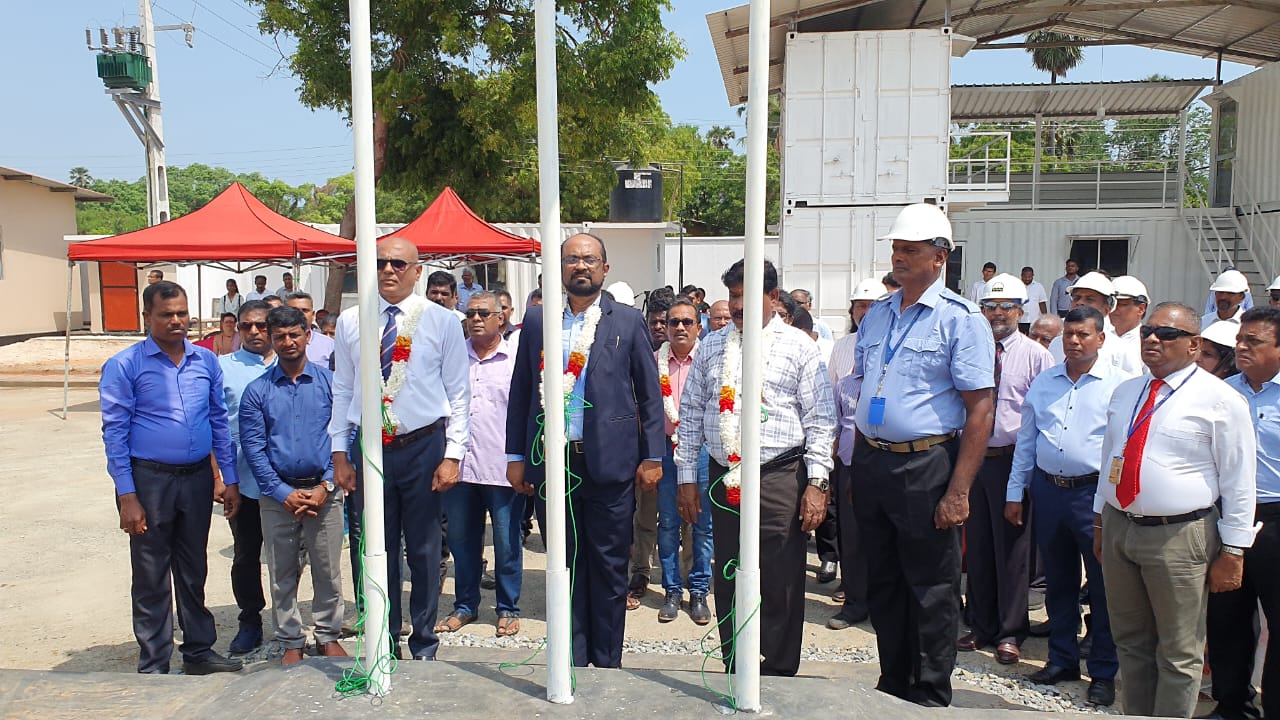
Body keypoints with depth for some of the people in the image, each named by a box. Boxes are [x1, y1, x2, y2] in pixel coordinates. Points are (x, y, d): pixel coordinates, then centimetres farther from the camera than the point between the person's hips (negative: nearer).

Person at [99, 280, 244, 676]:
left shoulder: (206, 361, 5)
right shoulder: (124, 366, -6)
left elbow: (220, 420, 8)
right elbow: (115, 432, -8)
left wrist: (231, 480, 5)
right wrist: (127, 496, -13)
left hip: (197, 479, 4)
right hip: (150, 480, -3)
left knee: (194, 572, 16)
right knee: (152, 579, 6)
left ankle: (198, 650, 29)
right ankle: (154, 666, 18)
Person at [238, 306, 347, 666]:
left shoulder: (329, 382, 2)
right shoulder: (257, 390, 3)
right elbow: (253, 447, -1)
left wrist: (325, 487, -9)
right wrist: (284, 493, -9)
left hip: (324, 492, 0)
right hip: (278, 495, 1)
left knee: (328, 571, 6)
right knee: (282, 575, 9)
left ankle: (328, 635, 23)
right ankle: (291, 641, 23)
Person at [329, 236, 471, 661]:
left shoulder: (442, 321, -2)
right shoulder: (350, 322, 5)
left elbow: (459, 394, -1)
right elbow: (342, 392, 8)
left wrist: (452, 455, -8)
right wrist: (340, 454, 4)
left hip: (424, 446, -2)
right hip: (370, 448, 2)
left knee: (424, 551, 8)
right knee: (376, 550, 11)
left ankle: (424, 645, 24)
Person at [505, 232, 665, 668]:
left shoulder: (628, 321, 4)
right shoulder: (536, 321, 8)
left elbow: (650, 394, 4)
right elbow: (520, 391, 10)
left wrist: (652, 457, -1)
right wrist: (515, 456, 7)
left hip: (610, 462, -1)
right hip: (552, 463, 2)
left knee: (609, 566, 7)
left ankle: (607, 663, 21)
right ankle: (570, 663, 23)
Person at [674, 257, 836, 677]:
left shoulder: (798, 346, 1)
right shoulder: (711, 347, 12)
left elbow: (820, 420, -1)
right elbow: (690, 413, 13)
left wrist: (817, 483, -8)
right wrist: (686, 477, 10)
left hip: (780, 478, -3)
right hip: (724, 479, 4)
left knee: (780, 588, 1)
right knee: (727, 582, 10)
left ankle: (777, 678, 16)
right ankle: (734, 673, 24)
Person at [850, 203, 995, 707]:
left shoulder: (961, 319, -8)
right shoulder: (876, 316, 12)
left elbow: (980, 410, -12)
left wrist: (958, 491, -18)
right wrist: (858, 466, 12)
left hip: (926, 467, -6)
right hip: (869, 462, 6)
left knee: (932, 591, 5)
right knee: (883, 584, 17)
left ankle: (929, 697, 21)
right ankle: (893, 684, 33)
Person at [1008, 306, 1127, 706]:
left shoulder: (1118, 385, -3)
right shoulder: (1043, 383, 10)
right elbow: (1025, 441, 13)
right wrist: (1015, 493, 12)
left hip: (1095, 493, -4)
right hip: (1047, 489, 4)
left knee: (1102, 584, 4)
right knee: (1058, 581, 14)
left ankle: (1104, 673, 17)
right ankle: (1062, 659, 29)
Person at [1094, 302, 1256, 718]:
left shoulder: (1219, 400, -8)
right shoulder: (1125, 394, 10)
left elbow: (1239, 481, -7)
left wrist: (1232, 553, -8)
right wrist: (1100, 521, 17)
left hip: (1179, 538, -6)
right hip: (1117, 528, 6)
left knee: (1178, 653, 6)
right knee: (1130, 642, 17)